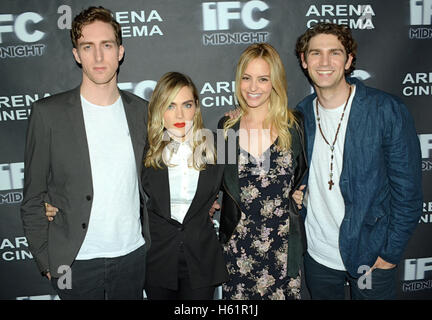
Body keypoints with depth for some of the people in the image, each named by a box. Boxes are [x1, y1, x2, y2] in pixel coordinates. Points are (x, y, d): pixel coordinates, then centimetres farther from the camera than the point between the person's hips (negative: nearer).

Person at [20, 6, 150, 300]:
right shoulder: (48, 113, -8)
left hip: (133, 254, 3)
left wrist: (151, 242, 5)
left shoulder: (141, 111, 0)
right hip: (76, 261, -2)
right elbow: (33, 198, -4)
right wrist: (46, 261, -4)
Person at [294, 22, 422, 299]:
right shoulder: (301, 114, -2)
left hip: (371, 255, -3)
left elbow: (408, 191, -10)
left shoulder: (388, 110, -13)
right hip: (316, 254, 3)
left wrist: (391, 254, -10)